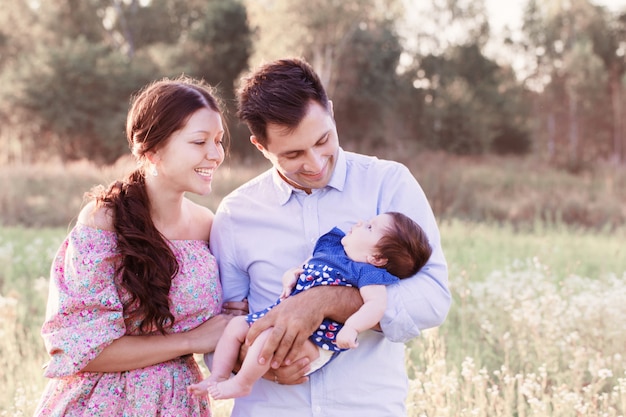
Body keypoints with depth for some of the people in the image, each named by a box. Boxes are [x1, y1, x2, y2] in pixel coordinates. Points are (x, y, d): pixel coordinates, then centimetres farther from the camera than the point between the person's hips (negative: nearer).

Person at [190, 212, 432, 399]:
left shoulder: (367, 272, -13)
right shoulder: (331, 246, 12)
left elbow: (377, 302, -28)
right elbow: (302, 269, 23)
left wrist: (352, 327, -40)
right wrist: (291, 275, 2)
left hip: (312, 332, -9)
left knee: (271, 334, -33)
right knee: (236, 325, 10)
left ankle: (241, 384, -13)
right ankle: (218, 378, 17)